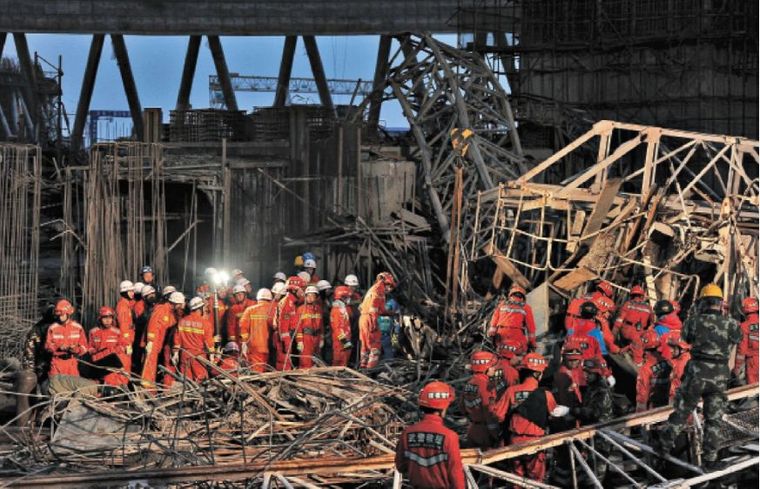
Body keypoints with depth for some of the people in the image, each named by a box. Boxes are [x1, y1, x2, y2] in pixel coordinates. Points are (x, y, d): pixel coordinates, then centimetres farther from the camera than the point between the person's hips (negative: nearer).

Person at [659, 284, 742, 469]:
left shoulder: (694, 321, -7)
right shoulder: (731, 324, -4)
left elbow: (685, 337, 11)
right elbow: (737, 338, 16)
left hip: (697, 372, -1)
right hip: (720, 376, 1)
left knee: (681, 411, 15)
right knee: (713, 419, 9)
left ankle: (666, 444, 22)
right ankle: (710, 458, 9)